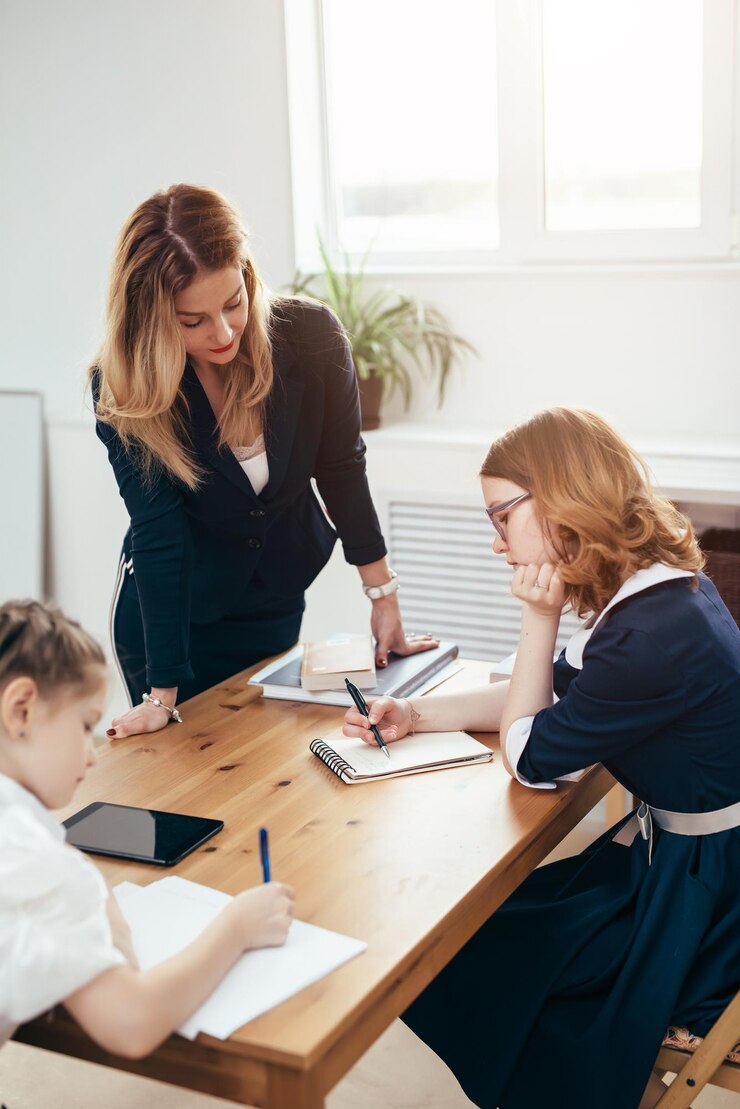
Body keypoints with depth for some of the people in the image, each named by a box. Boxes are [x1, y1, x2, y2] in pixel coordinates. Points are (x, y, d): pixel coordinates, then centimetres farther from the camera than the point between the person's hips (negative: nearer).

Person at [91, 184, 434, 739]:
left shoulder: (311, 335, -21)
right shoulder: (122, 388, -24)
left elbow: (342, 469, -10)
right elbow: (159, 537, -25)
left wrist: (384, 599, -5)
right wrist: (161, 695, -25)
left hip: (276, 608, 2)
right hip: (166, 615, -2)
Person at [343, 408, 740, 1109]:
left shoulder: (655, 635, -30)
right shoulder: (661, 584, 0)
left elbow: (529, 758, -15)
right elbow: (546, 699, 11)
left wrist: (539, 618, -16)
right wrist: (417, 715, 5)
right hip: (671, 847, 9)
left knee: (475, 961, 1)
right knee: (489, 916, 11)